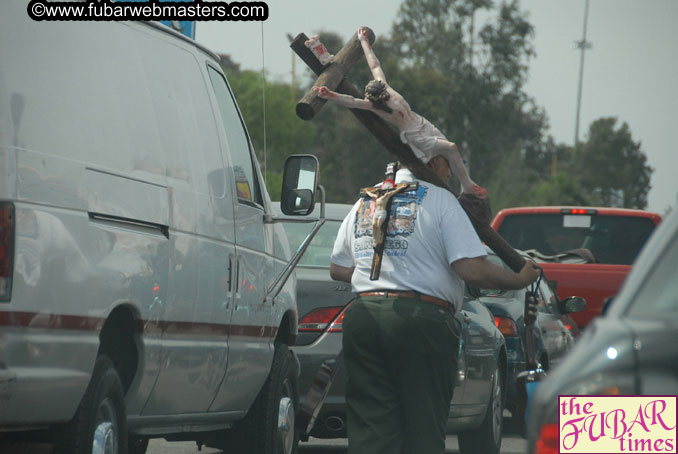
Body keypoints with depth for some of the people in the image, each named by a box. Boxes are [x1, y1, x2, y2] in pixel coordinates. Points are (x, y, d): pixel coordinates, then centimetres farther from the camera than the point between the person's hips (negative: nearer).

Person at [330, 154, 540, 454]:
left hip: (363, 316, 5)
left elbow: (337, 269, 22)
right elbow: (472, 270, -11)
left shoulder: (364, 203, 16)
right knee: (424, 429, 2)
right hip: (424, 322, -5)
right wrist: (519, 280, 4)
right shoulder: (439, 199, -2)